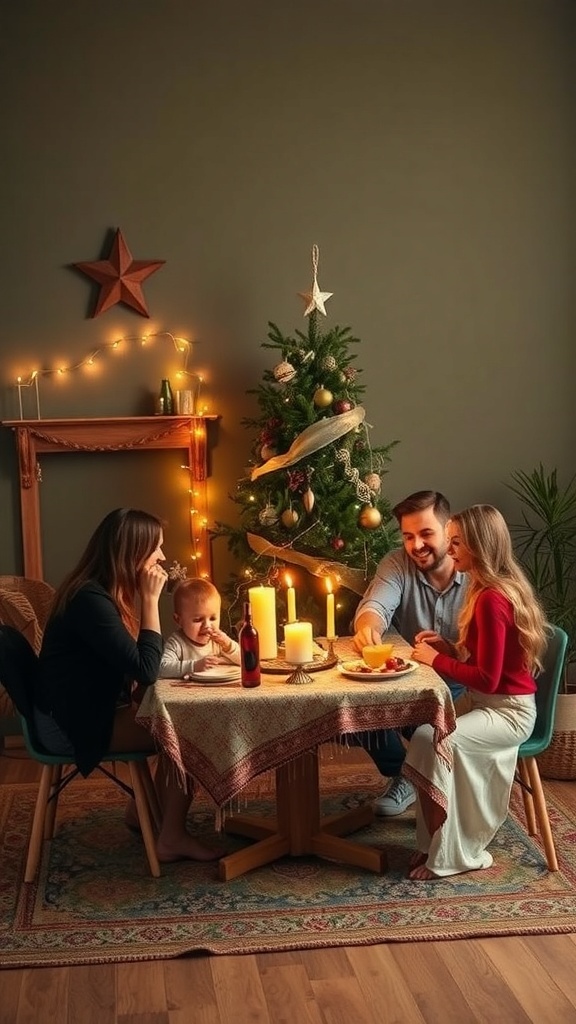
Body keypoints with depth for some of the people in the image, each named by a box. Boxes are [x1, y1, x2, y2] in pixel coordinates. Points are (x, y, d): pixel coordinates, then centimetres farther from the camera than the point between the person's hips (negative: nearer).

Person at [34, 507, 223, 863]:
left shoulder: (103, 592, 8)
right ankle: (173, 838, -2)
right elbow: (145, 670, -25)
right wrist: (150, 599, -21)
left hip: (90, 710, 10)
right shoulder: (90, 599, -24)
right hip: (71, 723, -10)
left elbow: (132, 664, 11)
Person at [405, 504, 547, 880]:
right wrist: (448, 647, 2)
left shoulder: (492, 599, -23)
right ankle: (437, 842, -2)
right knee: (425, 733, -11)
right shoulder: (495, 589, 9)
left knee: (432, 740, -23)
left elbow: (487, 678, -23)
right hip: (493, 705, 9)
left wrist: (437, 660, -12)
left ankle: (450, 854, -7)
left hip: (509, 711, -9)